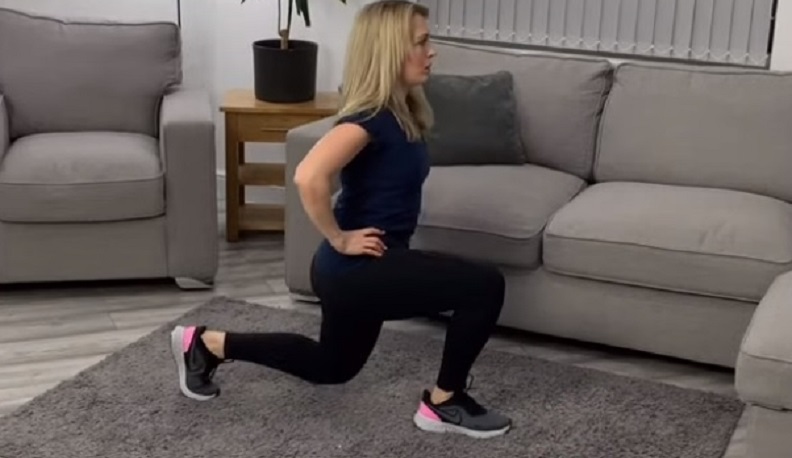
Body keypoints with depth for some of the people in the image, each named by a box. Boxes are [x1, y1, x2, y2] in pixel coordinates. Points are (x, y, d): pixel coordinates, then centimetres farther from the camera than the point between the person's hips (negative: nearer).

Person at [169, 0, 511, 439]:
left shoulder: (398, 111, 5)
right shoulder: (372, 116, -23)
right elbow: (309, 177, -38)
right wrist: (339, 239, -24)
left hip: (369, 267, 10)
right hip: (355, 269, -10)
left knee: (332, 366, 28)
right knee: (485, 285, -17)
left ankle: (208, 344, 33)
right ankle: (444, 403, 0)